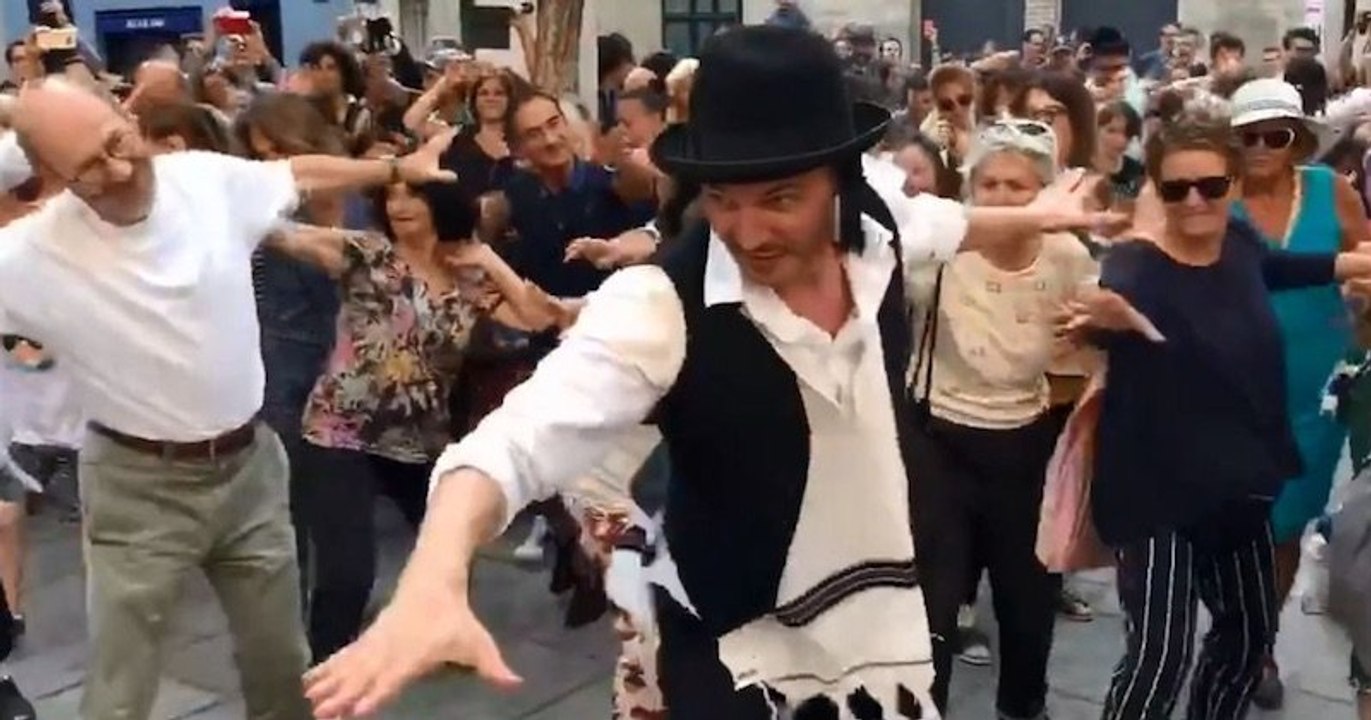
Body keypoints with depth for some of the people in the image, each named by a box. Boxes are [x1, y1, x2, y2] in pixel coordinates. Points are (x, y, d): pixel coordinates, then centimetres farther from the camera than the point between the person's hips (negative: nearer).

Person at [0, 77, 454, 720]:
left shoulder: (210, 178, -7)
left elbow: (302, 174, 12)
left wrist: (398, 168, 21)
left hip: (250, 464, 4)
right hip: (139, 488, -3)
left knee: (282, 665, 20)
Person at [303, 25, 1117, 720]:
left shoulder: (876, 217, -10)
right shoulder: (660, 305, -27)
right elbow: (523, 436, -37)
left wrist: (1030, 217, 33)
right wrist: (435, 579, -55)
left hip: (888, 620, 5)